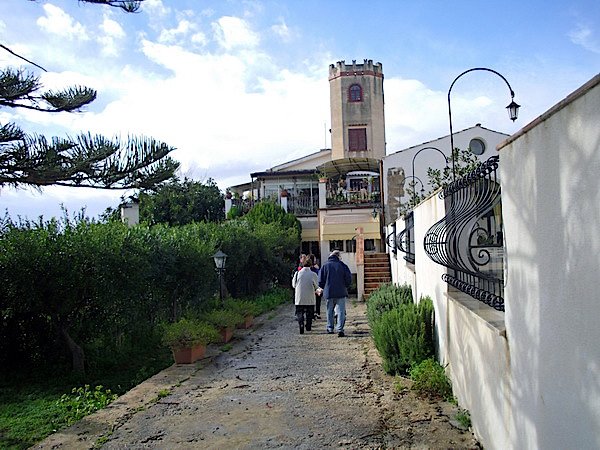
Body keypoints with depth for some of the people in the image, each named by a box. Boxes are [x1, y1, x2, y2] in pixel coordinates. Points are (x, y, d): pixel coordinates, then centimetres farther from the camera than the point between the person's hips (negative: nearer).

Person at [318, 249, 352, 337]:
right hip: (341, 293, -1)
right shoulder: (342, 265, -2)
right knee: (341, 311, 0)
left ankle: (330, 328, 21)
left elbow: (320, 281, 0)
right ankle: (340, 329, -11)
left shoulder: (325, 266, 1)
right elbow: (349, 279, -2)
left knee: (329, 311, 15)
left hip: (329, 293, 2)